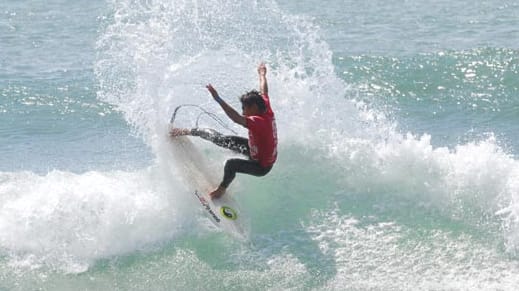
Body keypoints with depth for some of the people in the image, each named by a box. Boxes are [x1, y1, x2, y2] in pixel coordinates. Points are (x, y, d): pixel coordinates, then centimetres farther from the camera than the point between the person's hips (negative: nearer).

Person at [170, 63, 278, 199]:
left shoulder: (259, 122, -36)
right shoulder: (267, 112, -12)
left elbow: (236, 118, -50)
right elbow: (263, 92, 8)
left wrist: (218, 99, -54)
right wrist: (262, 74, 26)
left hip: (262, 166, -9)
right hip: (256, 149, 9)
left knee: (231, 163, -32)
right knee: (222, 139, 6)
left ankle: (222, 188, -4)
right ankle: (190, 132, 22)